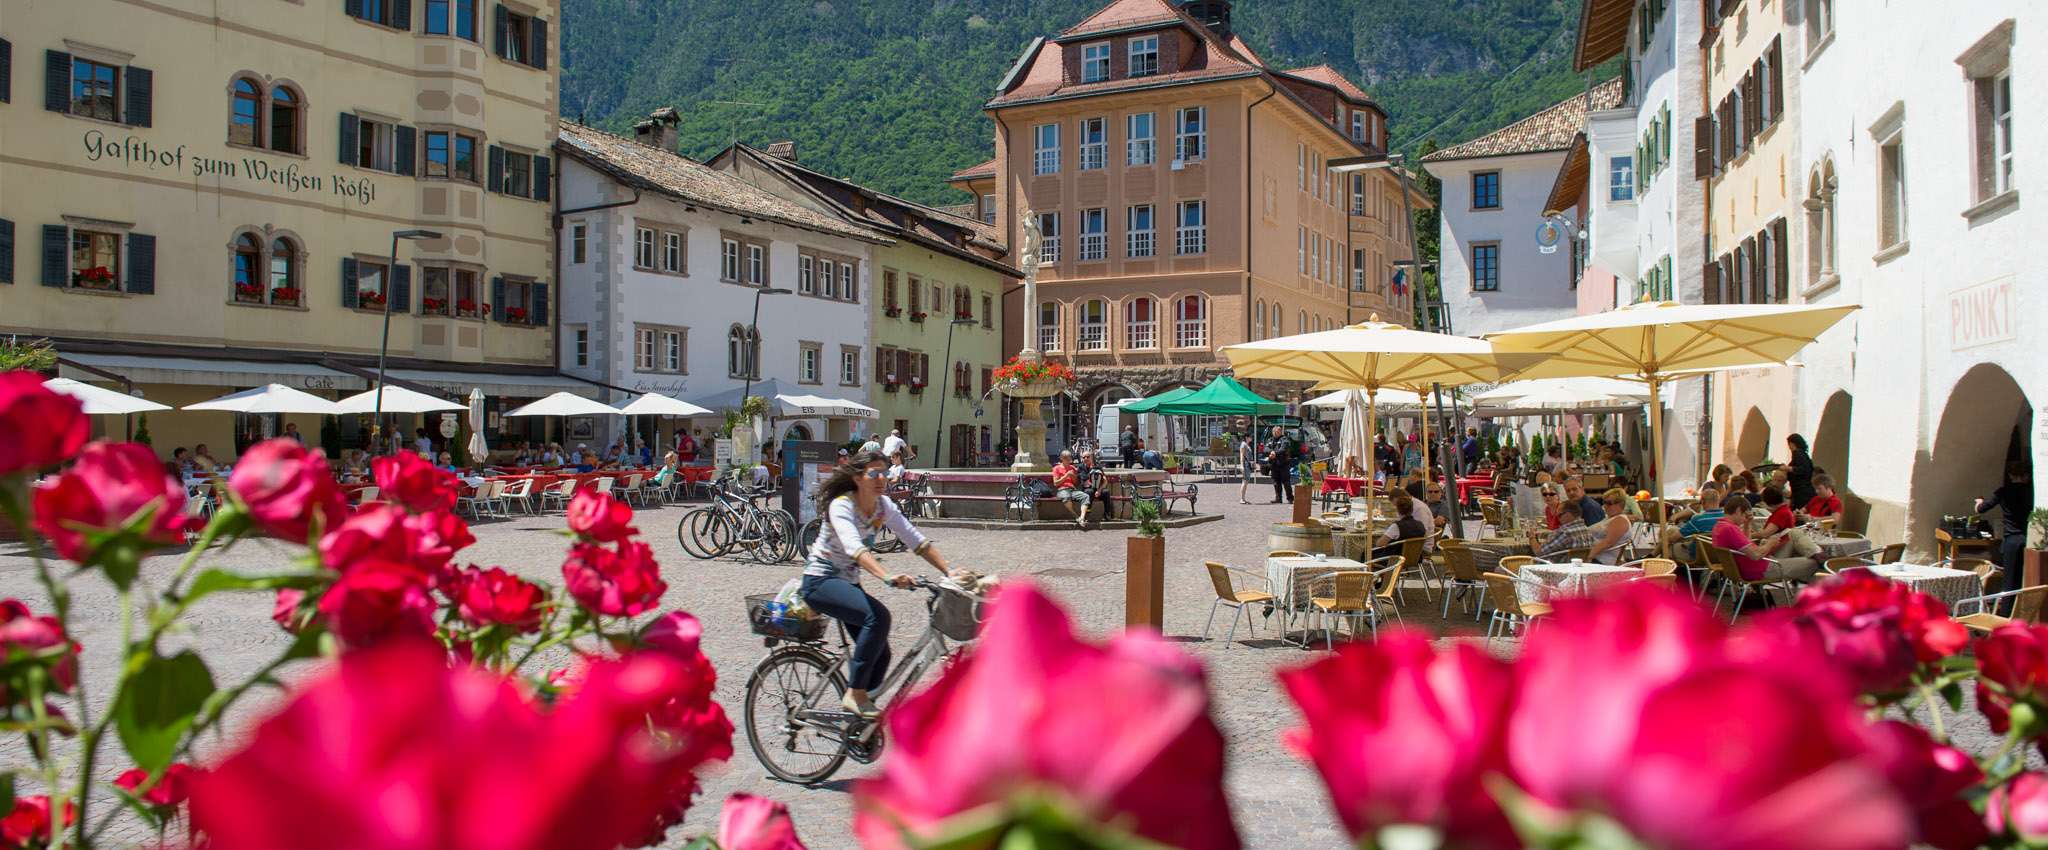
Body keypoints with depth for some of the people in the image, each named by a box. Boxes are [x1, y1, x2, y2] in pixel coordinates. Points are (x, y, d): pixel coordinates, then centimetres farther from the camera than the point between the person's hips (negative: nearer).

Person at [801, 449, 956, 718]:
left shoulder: (884, 506, -1)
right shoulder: (841, 506, -22)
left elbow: (918, 540, -5)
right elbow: (854, 547, -39)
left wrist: (949, 572, -16)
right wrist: (887, 577, -54)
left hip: (848, 582, 7)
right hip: (820, 581, -7)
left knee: (880, 655, -2)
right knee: (878, 616, -30)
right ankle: (855, 694, -21)